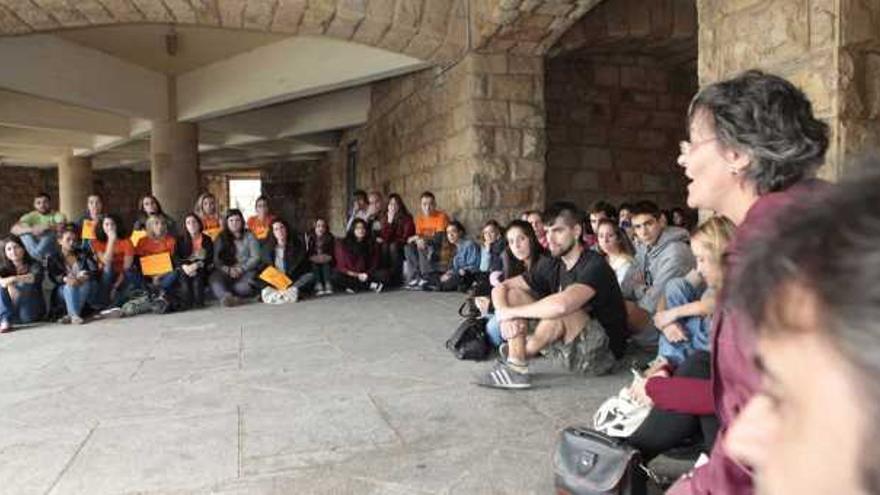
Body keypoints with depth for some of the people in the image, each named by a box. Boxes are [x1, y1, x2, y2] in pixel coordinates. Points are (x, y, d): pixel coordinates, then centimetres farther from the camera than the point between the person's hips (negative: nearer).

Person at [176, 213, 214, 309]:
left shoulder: (207, 240, 7)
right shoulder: (181, 240, 13)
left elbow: (210, 258, -2)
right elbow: (177, 258, 2)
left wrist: (197, 265, -20)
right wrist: (184, 266, -19)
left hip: (202, 268, -1)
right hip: (186, 268, 1)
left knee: (197, 274, -34)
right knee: (183, 275, -32)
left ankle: (199, 303, -34)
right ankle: (187, 303, -33)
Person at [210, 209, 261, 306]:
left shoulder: (249, 236, 10)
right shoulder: (221, 239, 14)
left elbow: (255, 257, 2)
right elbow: (216, 260, 4)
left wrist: (241, 269, -13)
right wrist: (228, 270, -14)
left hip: (246, 271, -1)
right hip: (226, 271, 2)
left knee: (242, 288, -36)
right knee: (214, 278, -34)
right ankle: (227, 297, -55)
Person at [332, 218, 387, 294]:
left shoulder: (372, 244, 2)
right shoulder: (343, 245, -5)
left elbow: (374, 265, 3)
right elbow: (341, 267, -6)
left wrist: (366, 274, -17)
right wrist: (357, 275, -18)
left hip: (366, 275, 2)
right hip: (349, 276, -2)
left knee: (384, 274, -23)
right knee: (336, 277, -33)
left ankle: (355, 287, -23)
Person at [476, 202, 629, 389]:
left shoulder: (594, 265, -20)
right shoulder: (552, 266, 1)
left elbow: (562, 304, -40)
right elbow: (501, 288, 2)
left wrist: (511, 312, -26)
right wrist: (505, 313, -21)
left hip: (603, 353, -7)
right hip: (571, 349, 7)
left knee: (558, 309, -35)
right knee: (512, 294, -2)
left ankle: (519, 355, -10)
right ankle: (515, 368, -14)